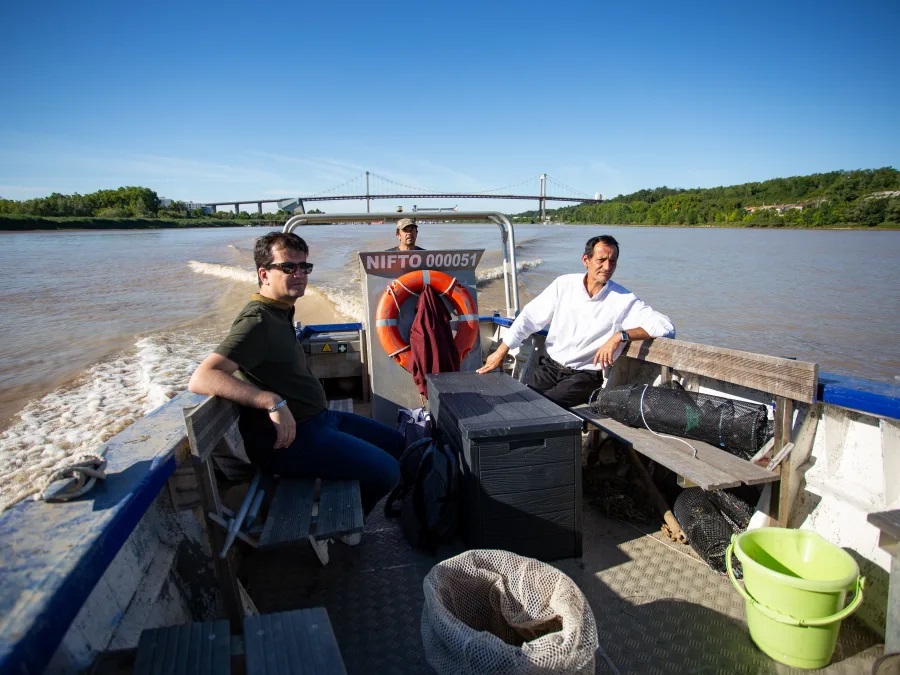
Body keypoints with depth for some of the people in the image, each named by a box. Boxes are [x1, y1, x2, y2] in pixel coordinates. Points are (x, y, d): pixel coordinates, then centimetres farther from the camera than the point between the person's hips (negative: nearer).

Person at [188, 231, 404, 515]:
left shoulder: (280, 313, 10)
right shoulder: (257, 321, -20)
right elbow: (201, 379, -31)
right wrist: (272, 402, -37)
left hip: (318, 418, 10)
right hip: (289, 438, -10)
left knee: (395, 442, 16)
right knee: (387, 472, -16)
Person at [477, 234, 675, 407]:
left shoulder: (623, 300, -6)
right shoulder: (564, 284, 2)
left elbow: (666, 326, -12)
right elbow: (530, 317, 5)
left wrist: (620, 336, -25)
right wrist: (501, 352, 1)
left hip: (586, 375, -3)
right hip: (550, 366, 3)